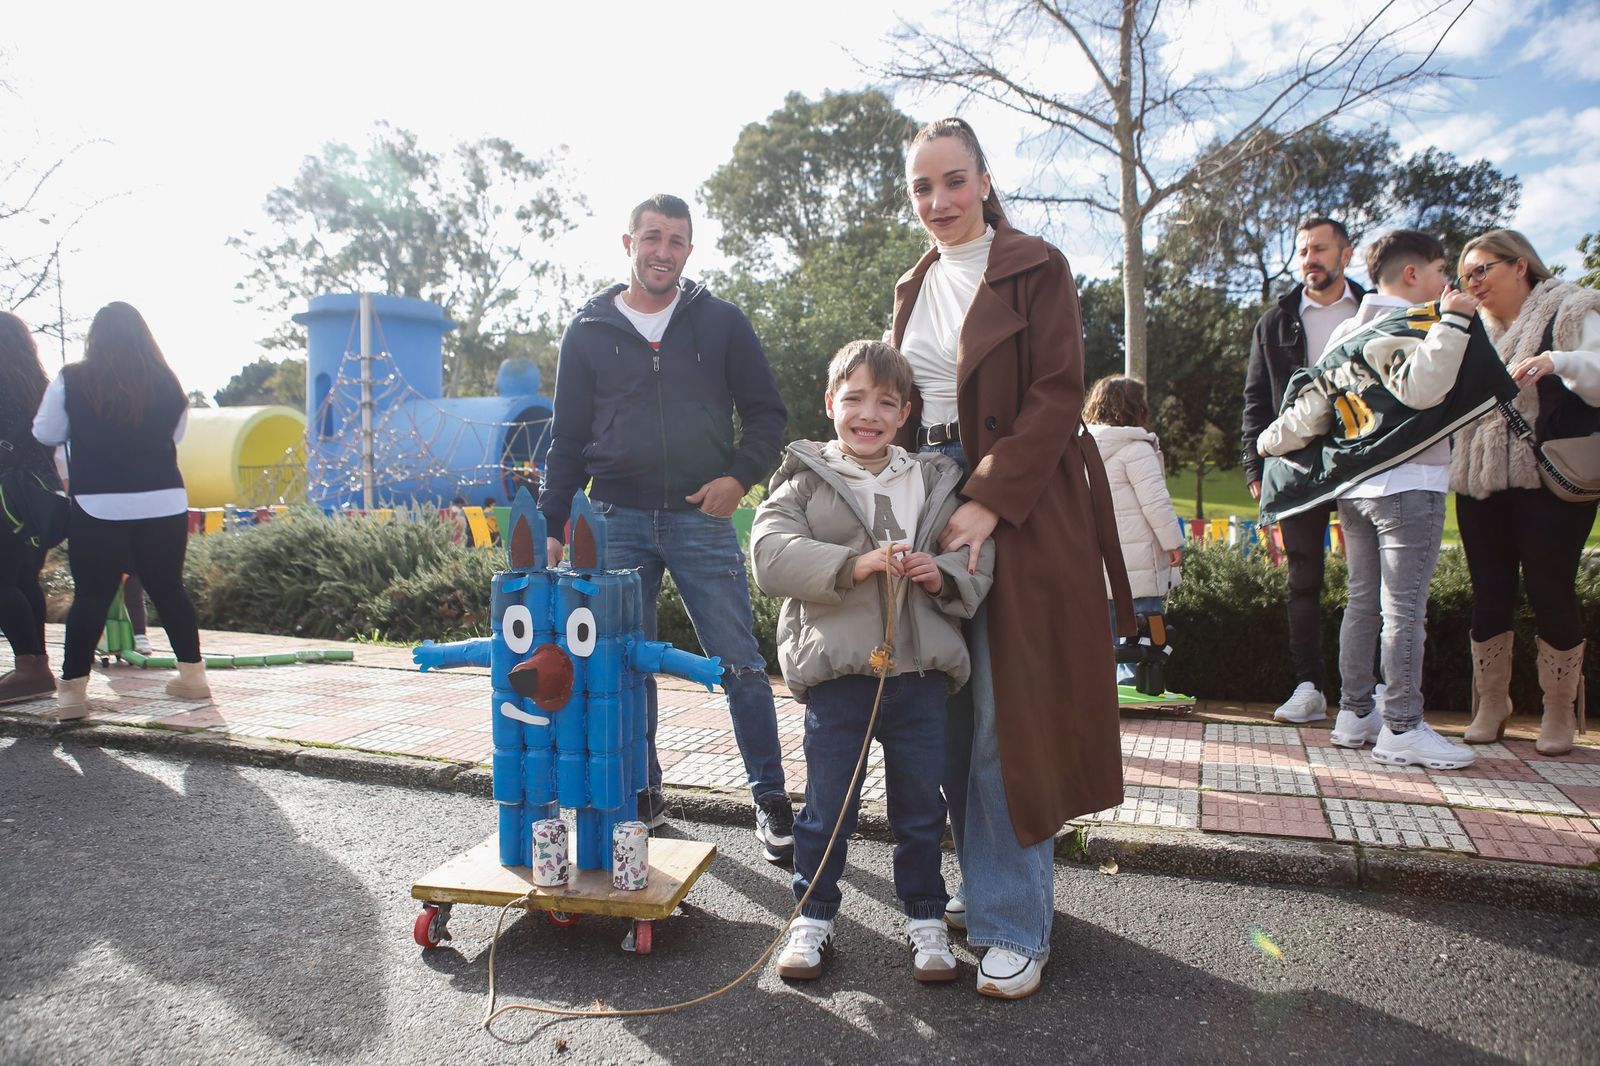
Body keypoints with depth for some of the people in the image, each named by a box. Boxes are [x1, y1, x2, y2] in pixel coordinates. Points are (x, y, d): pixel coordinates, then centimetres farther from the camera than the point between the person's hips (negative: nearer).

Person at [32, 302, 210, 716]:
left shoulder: (71, 381, -5)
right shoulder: (167, 383, 0)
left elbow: (46, 433, 7)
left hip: (98, 507, -2)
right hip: (165, 503, 2)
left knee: (91, 596, 5)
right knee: (169, 589, 12)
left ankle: (72, 687, 6)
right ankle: (192, 674, 18)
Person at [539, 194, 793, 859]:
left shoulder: (721, 323, 7)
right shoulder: (588, 332, 10)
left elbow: (767, 413, 9)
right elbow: (567, 439, 11)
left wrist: (740, 476, -7)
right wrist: (551, 526, 5)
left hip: (702, 518, -1)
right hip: (617, 522, 2)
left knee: (740, 665, -1)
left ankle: (770, 799, 11)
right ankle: (642, 793, 24)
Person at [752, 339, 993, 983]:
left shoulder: (935, 482, 9)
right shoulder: (805, 480, -1)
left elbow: (978, 556, 10)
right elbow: (770, 556, -15)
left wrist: (943, 574, -12)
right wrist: (857, 565, -24)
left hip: (921, 670, 3)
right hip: (837, 670, -2)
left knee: (920, 804, 15)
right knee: (828, 803, 10)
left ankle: (925, 917, 33)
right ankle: (814, 915, 29)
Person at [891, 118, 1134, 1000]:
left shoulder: (1036, 268, -2)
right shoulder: (914, 288, 17)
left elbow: (1058, 395, -11)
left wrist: (989, 500, -20)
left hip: (1018, 509, -5)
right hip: (931, 499, 6)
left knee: (1008, 713, -5)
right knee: (951, 708, 7)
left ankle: (1017, 923, 7)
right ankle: (984, 881, 24)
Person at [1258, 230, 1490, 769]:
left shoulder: (1347, 332, 15)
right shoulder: (1409, 325, -9)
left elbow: (1313, 406, 14)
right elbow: (1421, 389, -27)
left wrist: (1271, 440, 27)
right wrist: (1452, 321, -24)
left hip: (1354, 487, 8)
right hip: (1408, 485, -8)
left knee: (1363, 602, 12)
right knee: (1405, 609, -5)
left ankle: (1354, 714, 18)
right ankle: (1401, 728, -2)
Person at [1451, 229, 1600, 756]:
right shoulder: (1473, 329, 17)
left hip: (1549, 482, -5)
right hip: (1480, 484, 5)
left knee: (1551, 592, -1)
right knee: (1489, 594, 7)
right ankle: (1491, 704, 19)